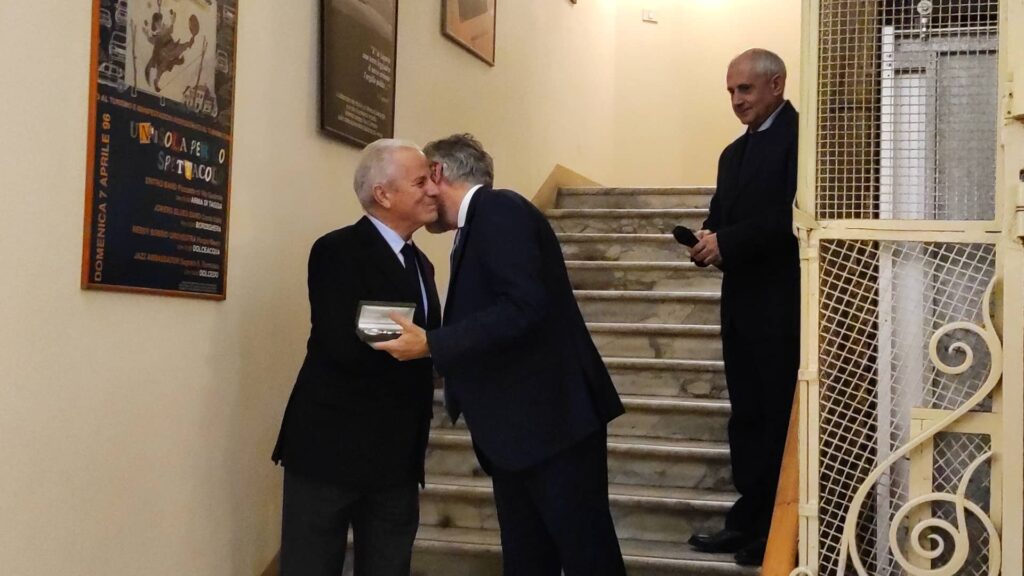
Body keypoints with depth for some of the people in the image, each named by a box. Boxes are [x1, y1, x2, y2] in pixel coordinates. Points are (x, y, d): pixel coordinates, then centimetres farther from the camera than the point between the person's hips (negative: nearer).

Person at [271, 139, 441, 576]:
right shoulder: (337, 251, -11)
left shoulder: (420, 263, 15)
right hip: (332, 447, -7)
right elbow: (347, 347, -23)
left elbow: (423, 346, 11)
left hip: (396, 456, 7)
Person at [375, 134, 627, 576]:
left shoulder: (499, 210, -12)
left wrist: (430, 344, -22)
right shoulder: (477, 227, 17)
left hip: (553, 419, -10)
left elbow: (524, 308, -24)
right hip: (515, 429, 10)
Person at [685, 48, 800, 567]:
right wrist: (709, 242, -4)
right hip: (742, 303, 9)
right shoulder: (734, 153, 19)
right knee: (746, 414, 12)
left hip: (782, 304, -8)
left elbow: (797, 215, -20)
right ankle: (750, 520, 20)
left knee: (782, 417, -1)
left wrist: (728, 242, -19)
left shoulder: (800, 135, -9)